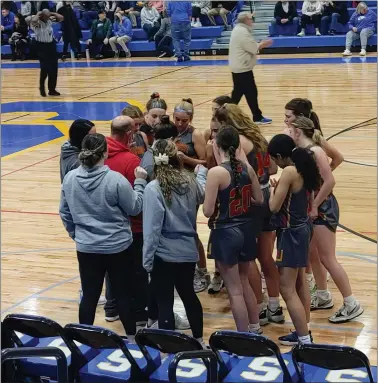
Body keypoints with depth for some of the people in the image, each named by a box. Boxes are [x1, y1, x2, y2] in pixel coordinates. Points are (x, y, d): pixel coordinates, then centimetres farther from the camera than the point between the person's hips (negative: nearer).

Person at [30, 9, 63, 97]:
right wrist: (38, 14, -21)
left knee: (54, 69, 7)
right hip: (42, 46, -6)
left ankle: (52, 89, 17)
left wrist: (52, 14, -2)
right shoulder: (37, 23, -16)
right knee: (45, 68, -10)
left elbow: (61, 18, 6)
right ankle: (42, 88, 12)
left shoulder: (50, 21, 2)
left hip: (51, 45, 6)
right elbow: (33, 21, -40)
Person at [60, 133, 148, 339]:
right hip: (118, 247, -3)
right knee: (123, 294, 11)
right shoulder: (115, 179, -19)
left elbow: (64, 212, 7)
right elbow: (135, 208, -7)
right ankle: (131, 336, 24)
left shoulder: (70, 178, -5)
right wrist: (140, 182, 4)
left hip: (86, 248, 3)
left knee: (89, 296, 13)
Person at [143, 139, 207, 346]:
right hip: (189, 251, 6)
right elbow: (202, 195, 25)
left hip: (164, 254, -6)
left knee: (165, 303, 4)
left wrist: (147, 259, -11)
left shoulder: (154, 188, -18)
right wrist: (202, 171, 43)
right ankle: (199, 340, 36)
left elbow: (151, 228, -19)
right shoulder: (191, 181, -2)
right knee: (189, 295, 22)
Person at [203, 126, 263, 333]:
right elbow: (259, 199, 8)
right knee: (244, 283, 25)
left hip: (225, 233, -6)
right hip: (245, 230, 6)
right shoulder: (247, 168, -1)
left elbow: (208, 211, -18)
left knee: (235, 290, 3)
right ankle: (254, 328, 36)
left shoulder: (216, 172, -19)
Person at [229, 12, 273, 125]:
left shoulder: (238, 30, 15)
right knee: (251, 92, -4)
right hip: (243, 68, -11)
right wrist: (263, 44, -2)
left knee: (238, 92, 15)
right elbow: (253, 48, -19)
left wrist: (260, 44, 8)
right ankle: (258, 117, 2)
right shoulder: (243, 32, -18)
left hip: (237, 67, 11)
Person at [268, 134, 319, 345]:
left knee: (287, 289, -4)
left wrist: (273, 189, 0)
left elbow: (274, 207, -19)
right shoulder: (305, 167, 4)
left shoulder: (289, 172, -22)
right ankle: (304, 332, 30)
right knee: (300, 283, 20)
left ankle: (304, 340, -2)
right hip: (304, 227, 10)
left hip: (292, 232, -10)